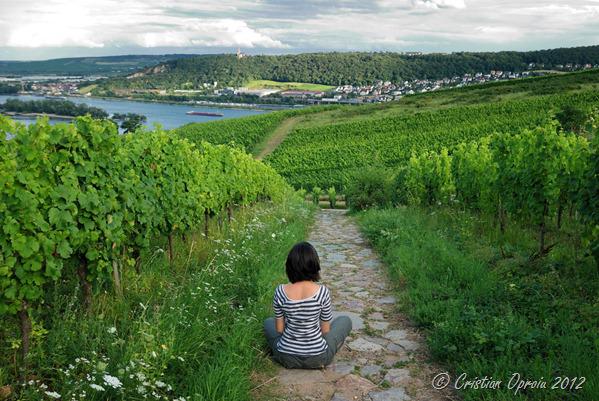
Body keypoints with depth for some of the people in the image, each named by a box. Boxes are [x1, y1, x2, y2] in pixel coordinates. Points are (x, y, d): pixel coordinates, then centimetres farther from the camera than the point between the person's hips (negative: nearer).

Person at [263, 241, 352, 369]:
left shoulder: (280, 291, -14)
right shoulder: (322, 292, -19)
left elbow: (279, 329, -3)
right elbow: (326, 330, -6)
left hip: (287, 358, 2)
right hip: (317, 359, -1)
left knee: (268, 322, 33)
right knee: (345, 320, 23)